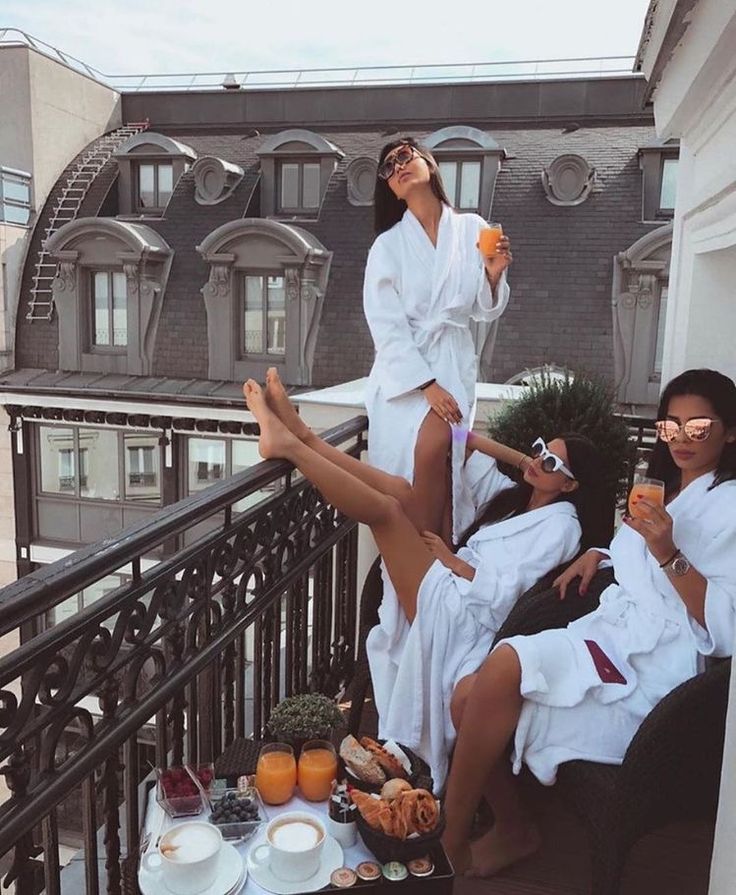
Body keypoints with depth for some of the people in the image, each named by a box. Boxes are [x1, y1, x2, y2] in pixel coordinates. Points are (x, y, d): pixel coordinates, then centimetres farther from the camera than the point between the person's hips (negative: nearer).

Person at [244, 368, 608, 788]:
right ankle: (301, 434, -12)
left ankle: (288, 444, -21)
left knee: (385, 509, -21)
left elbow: (502, 589, -17)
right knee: (400, 490, -6)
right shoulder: (519, 497, 20)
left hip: (457, 609, -9)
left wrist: (450, 559, -10)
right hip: (451, 588, 9)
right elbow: (473, 456, 22)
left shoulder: (561, 525, -7)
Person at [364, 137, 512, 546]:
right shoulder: (387, 246, 2)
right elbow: (386, 327, -5)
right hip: (405, 369, -2)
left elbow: (486, 312, 12)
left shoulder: (473, 230, 7)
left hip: (455, 366, 2)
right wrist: (426, 384, -14)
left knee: (447, 465, -9)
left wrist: (493, 276, -9)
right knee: (432, 445, -23)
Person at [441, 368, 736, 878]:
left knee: (507, 664, -30)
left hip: (653, 659, -8)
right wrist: (601, 556, 19)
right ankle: (512, 829, 9)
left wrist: (668, 555, -24)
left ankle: (449, 843, -13)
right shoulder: (666, 491, 21)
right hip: (612, 632, 8)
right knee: (469, 697, -12)